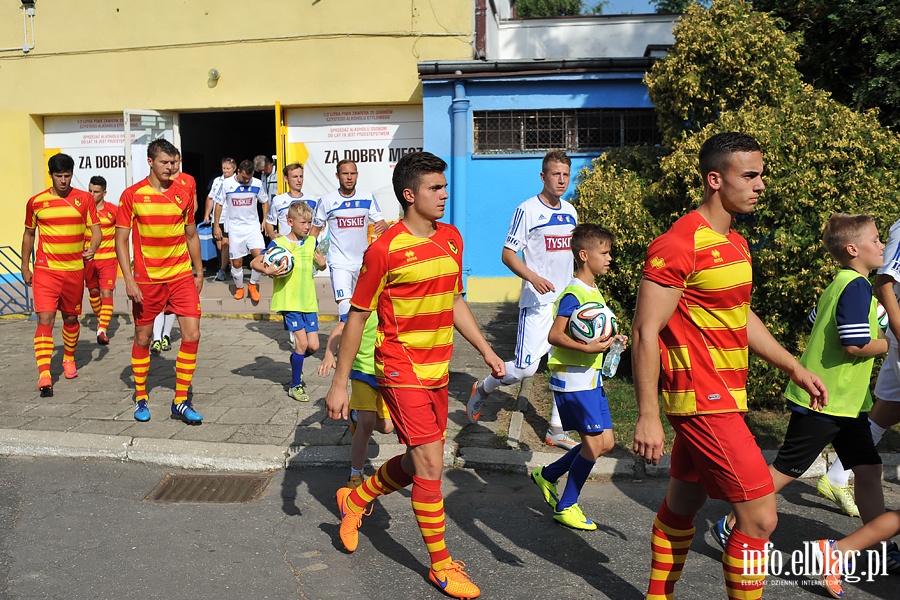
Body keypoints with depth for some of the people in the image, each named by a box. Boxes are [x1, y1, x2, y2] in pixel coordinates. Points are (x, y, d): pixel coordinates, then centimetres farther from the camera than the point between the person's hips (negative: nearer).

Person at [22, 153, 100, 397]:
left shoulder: (84, 199, 1)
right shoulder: (36, 202, 1)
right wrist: (25, 267, 12)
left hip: (75, 270, 2)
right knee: (45, 319, -11)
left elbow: (96, 230, 0)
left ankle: (69, 358, 39)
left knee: (71, 318, 15)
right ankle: (44, 376, -14)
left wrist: (92, 248, -21)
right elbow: (28, 234, 13)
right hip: (45, 270, -1)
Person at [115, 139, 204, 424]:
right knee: (142, 338, 9)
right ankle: (140, 398, 28)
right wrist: (128, 279, -11)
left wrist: (199, 272, 14)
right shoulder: (132, 195, -4)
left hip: (182, 276, 2)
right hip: (146, 279, -2)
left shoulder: (183, 194, 5)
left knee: (192, 335, -6)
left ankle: (181, 401, 6)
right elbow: (121, 239, -3)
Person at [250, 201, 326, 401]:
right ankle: (295, 386, 8)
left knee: (313, 345, 2)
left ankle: (295, 361, 36)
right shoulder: (278, 243, -6)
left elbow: (320, 266, 21)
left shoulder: (311, 242, 8)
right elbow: (254, 263, -5)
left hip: (309, 301, 5)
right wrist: (268, 270, -24)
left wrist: (322, 263, -2)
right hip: (289, 301, -5)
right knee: (302, 342, -10)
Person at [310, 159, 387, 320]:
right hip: (340, 262, -3)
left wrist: (383, 226, -27)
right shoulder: (327, 200, -3)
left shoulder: (368, 198, 1)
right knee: (345, 305, -19)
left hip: (363, 261, 3)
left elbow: (382, 224, -2)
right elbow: (316, 228, 5)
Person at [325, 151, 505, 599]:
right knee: (430, 464, -4)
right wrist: (339, 384, -8)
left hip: (438, 370, 7)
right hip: (402, 370, -7)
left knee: (418, 463, 16)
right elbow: (357, 316, -9)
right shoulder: (385, 249, -15)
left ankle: (354, 500, 41)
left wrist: (486, 351, 13)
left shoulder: (451, 238, 5)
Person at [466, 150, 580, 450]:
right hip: (537, 303, -7)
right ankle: (482, 389, 19)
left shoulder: (570, 211, 11)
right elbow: (508, 254, -10)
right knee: (525, 367, -10)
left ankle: (557, 431, 20)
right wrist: (533, 278, -25)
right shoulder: (527, 210, -10)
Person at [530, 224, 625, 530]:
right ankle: (566, 507, 11)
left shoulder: (594, 291, 14)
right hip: (572, 380, -10)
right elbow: (555, 335, -24)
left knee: (605, 443, 11)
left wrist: (610, 340, 8)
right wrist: (589, 348, -31)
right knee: (593, 443, -6)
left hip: (591, 378, 10)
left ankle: (547, 475, 26)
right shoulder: (573, 294, -16)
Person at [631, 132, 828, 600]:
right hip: (705, 402, -10)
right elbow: (645, 333, -20)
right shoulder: (679, 245, -18)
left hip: (721, 395, 10)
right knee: (760, 517, -5)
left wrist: (794, 368, 19)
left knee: (684, 501, 19)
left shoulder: (735, 243, 13)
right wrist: (647, 417, -21)